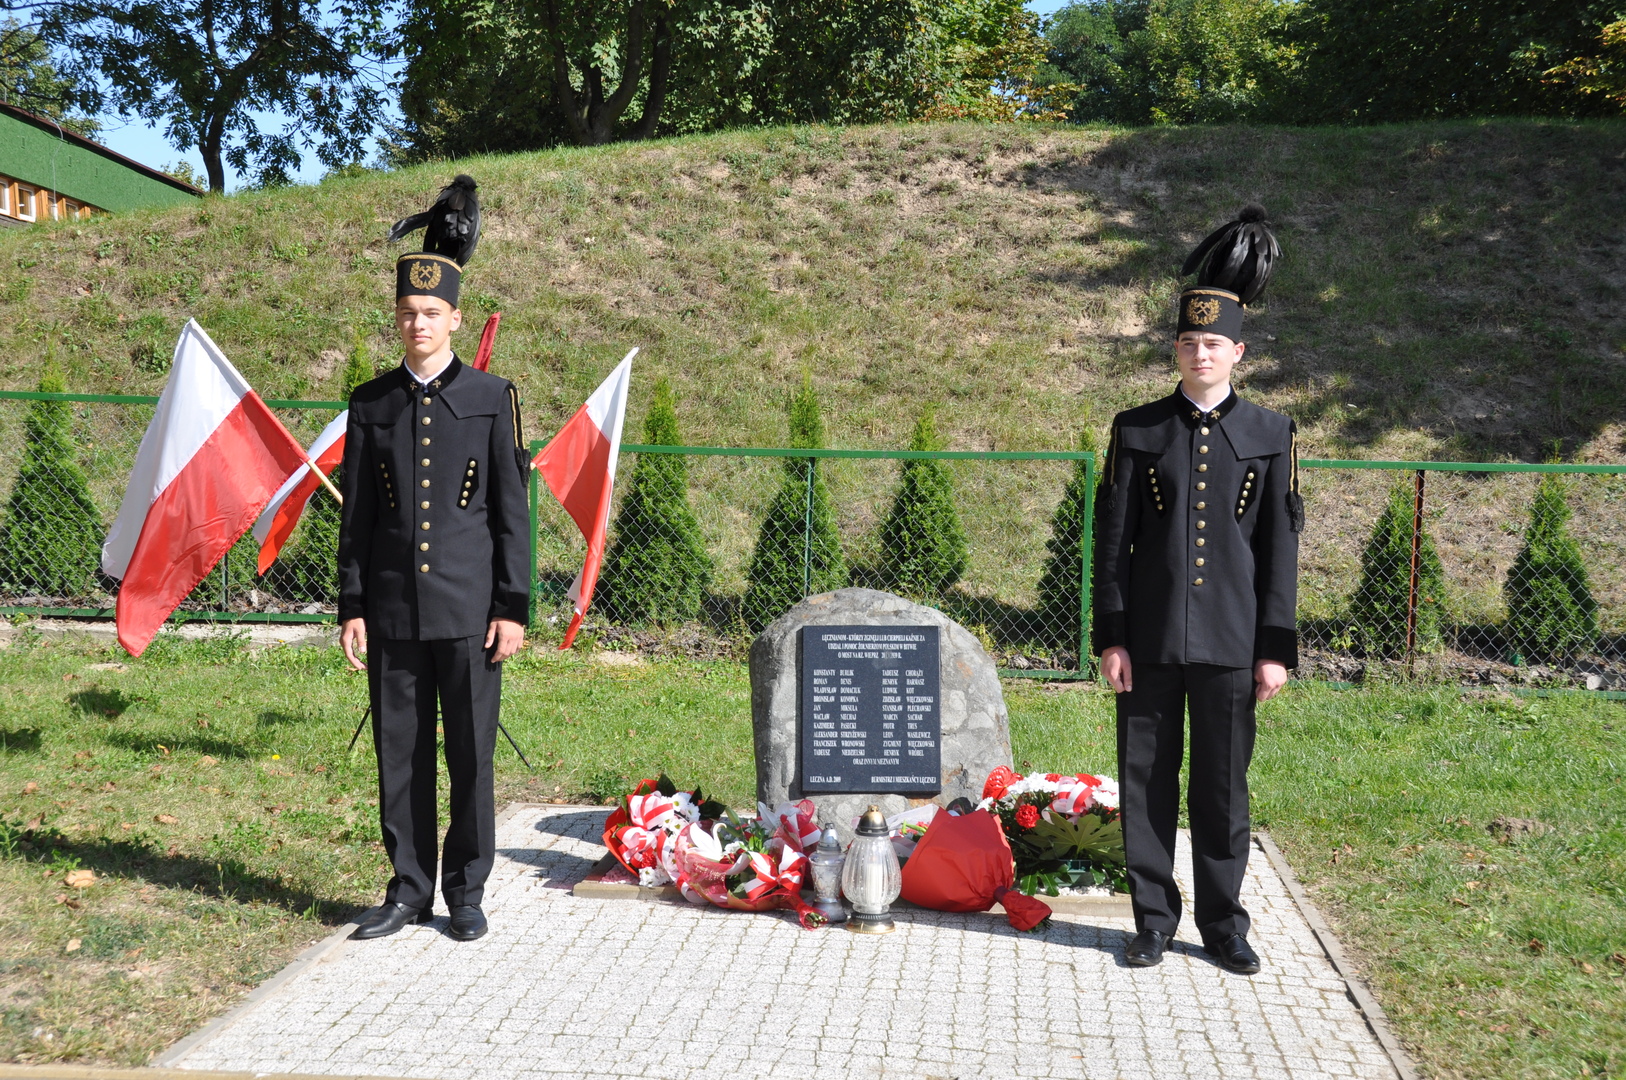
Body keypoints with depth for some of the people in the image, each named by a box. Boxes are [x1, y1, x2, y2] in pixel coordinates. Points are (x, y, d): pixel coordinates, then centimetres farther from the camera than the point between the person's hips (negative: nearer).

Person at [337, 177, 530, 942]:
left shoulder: (492, 399, 2)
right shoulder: (371, 405, 8)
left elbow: (512, 511, 1)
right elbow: (356, 514, 9)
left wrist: (513, 607, -5)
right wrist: (351, 608, 3)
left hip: (468, 607, -2)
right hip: (393, 609, 2)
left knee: (471, 752, 3)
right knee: (400, 753, 7)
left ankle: (467, 893, 16)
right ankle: (409, 889, 19)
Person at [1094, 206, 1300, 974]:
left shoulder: (1270, 435, 3)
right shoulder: (1137, 430, 3)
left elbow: (1280, 545, 2)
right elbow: (1113, 538, 2)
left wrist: (1276, 647, -2)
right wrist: (1111, 638, -4)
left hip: (1231, 643, 0)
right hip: (1150, 642, 0)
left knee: (1224, 786, 7)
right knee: (1147, 782, 7)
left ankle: (1222, 922, 22)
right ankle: (1153, 920, 20)